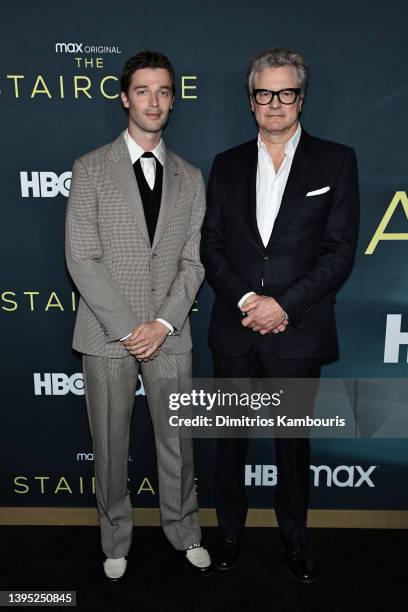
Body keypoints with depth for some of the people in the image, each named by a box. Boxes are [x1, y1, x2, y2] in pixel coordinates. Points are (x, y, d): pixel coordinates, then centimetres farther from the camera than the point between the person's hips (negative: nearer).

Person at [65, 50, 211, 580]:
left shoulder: (189, 177, 8)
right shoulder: (91, 169, 0)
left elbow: (193, 261, 3)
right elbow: (82, 259, -7)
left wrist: (162, 324, -10)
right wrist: (127, 328, -13)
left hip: (169, 334, 2)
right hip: (107, 334, -1)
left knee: (177, 439, 13)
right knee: (110, 443, 12)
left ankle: (184, 530, 36)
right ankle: (116, 539, 34)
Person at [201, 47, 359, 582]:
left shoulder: (335, 161, 1)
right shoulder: (227, 165, 8)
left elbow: (340, 251, -6)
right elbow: (211, 246, 4)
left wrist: (284, 303, -16)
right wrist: (245, 300, -11)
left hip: (298, 333, -2)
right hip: (235, 330, 2)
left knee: (293, 440, 14)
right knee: (230, 438, 14)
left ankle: (295, 537, 37)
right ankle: (229, 531, 36)